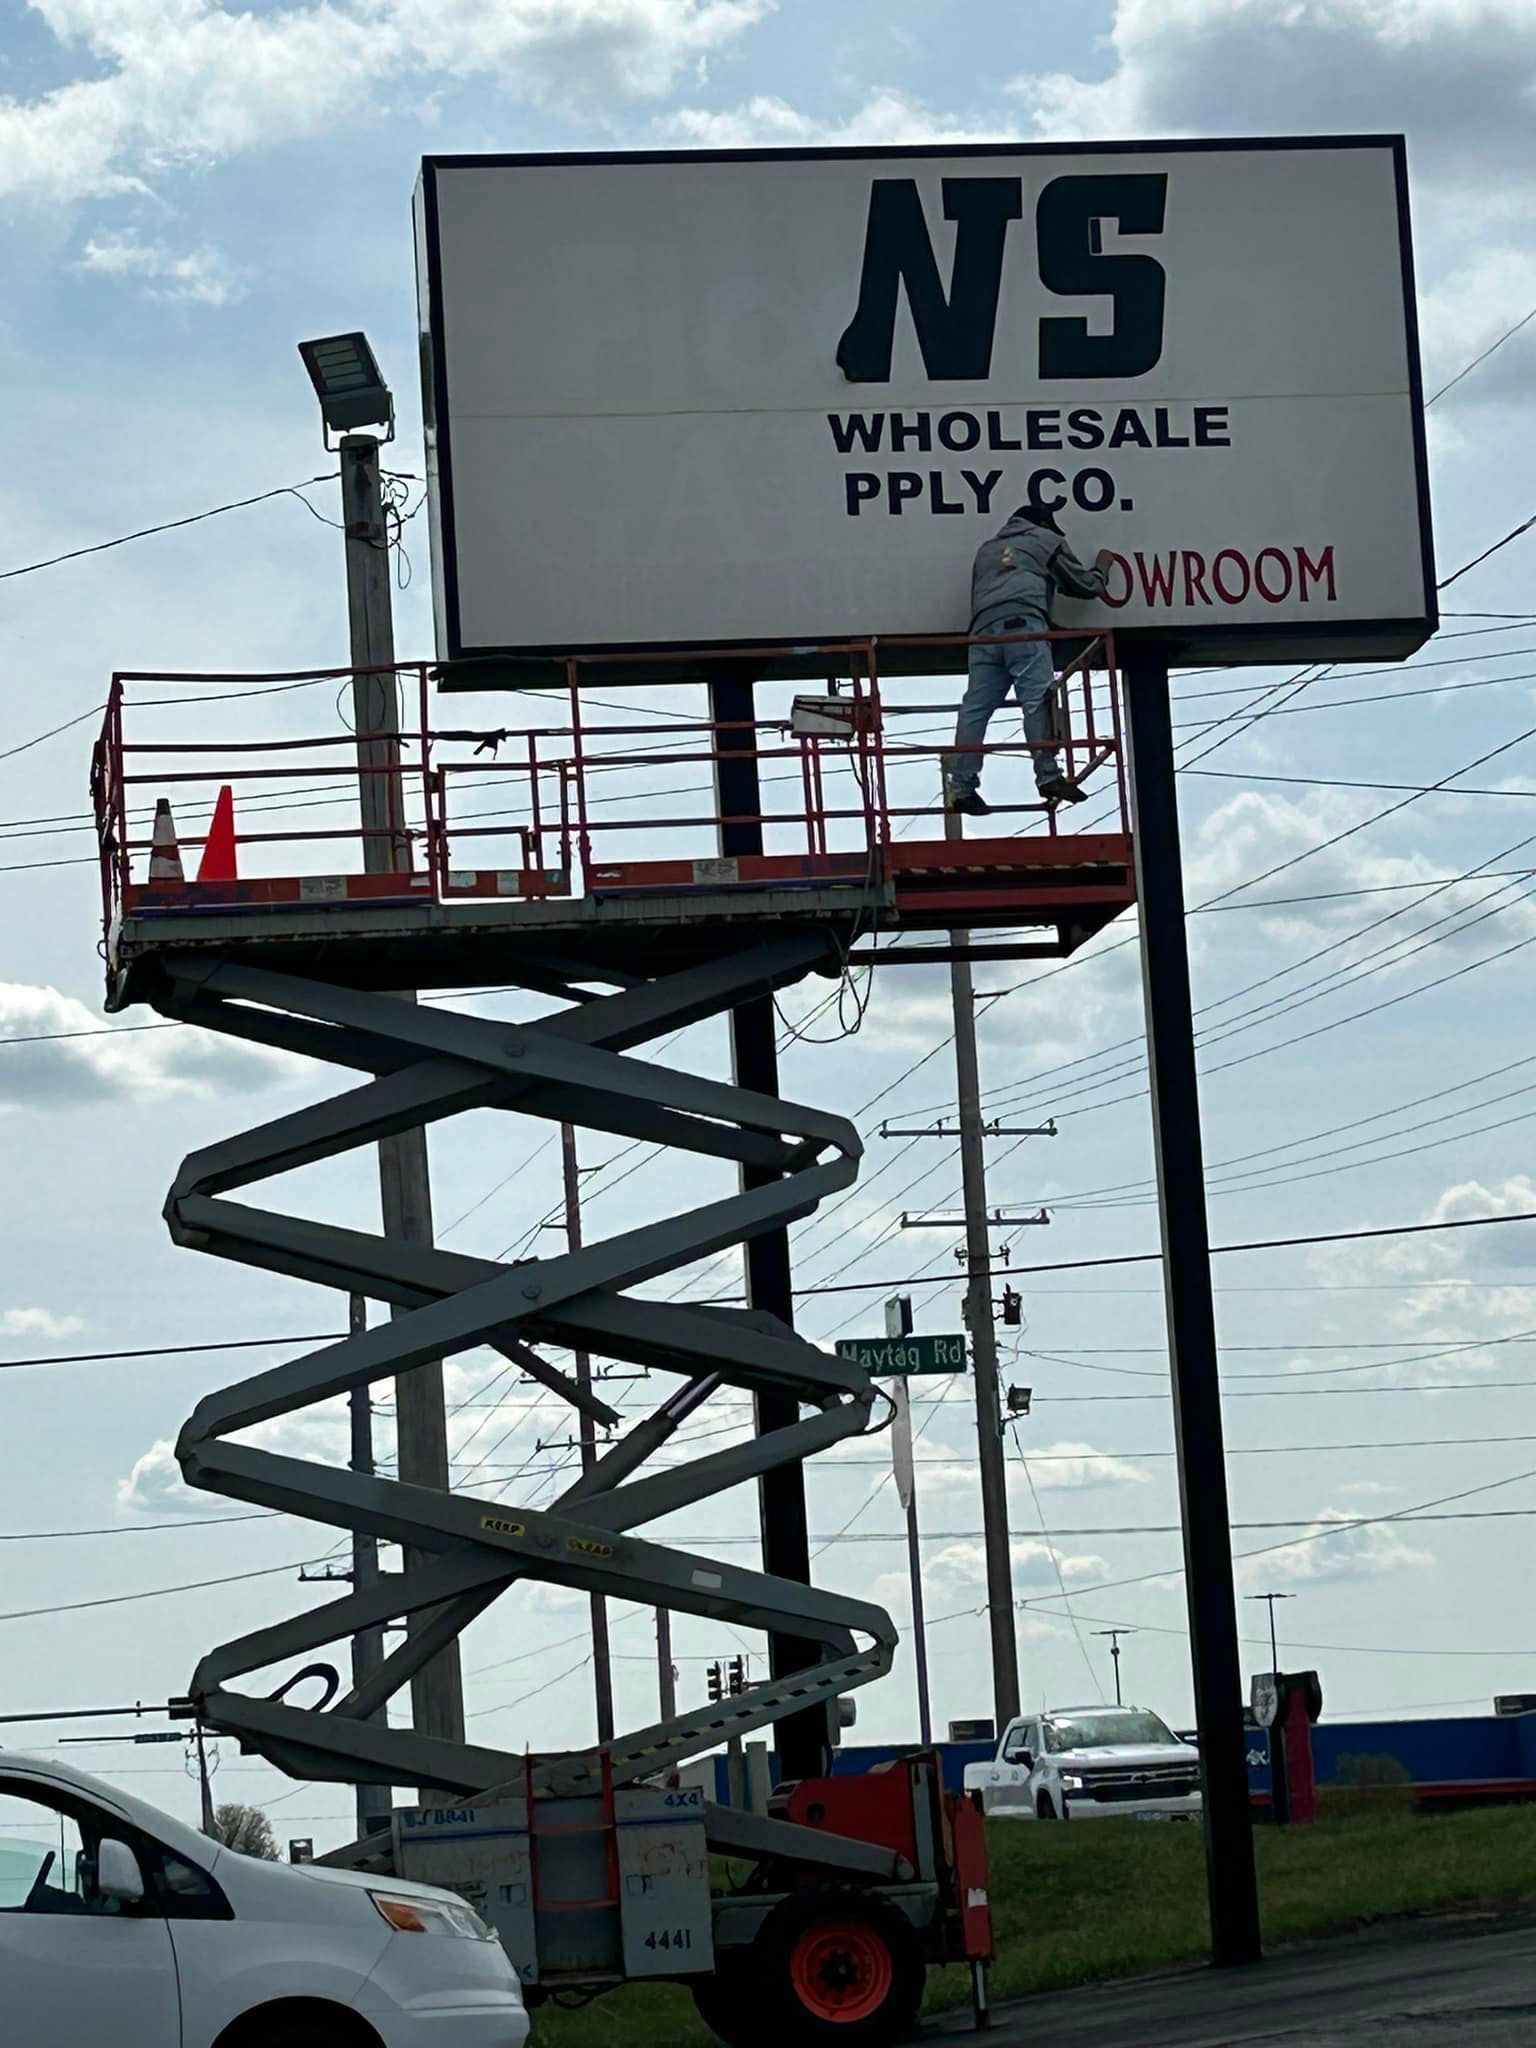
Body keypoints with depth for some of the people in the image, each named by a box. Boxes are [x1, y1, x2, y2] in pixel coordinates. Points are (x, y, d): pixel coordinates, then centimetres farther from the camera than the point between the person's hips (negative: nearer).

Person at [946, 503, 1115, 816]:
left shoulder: (986, 549, 37)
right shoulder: (1048, 540, 24)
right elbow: (1083, 585, 28)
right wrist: (1102, 569, 46)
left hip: (983, 628, 5)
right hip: (1024, 622, -5)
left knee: (975, 708, -2)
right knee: (1037, 699, -14)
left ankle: (961, 786, -9)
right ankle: (1048, 775, -28)